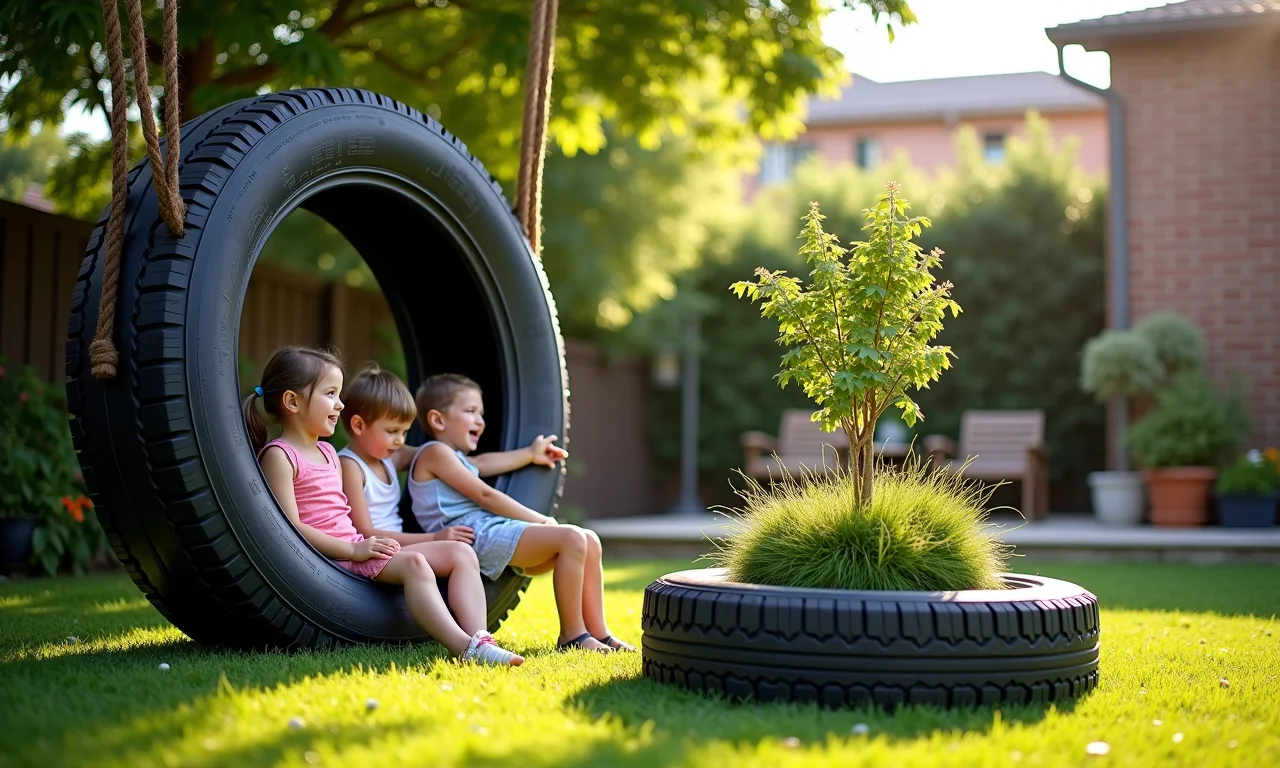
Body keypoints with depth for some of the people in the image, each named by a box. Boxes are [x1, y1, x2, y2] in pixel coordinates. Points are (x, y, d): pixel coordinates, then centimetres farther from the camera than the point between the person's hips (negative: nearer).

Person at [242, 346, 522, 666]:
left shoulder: (328, 453, 23)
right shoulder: (278, 456, -6)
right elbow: (291, 527, -16)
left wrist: (371, 542, 4)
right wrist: (353, 549, -19)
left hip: (357, 548, 9)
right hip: (330, 558, -9)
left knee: (460, 552, -4)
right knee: (413, 563, -32)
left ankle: (479, 639, -23)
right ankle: (464, 648, -42)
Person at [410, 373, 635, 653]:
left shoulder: (453, 457, 25)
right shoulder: (434, 452, -4)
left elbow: (482, 463, 39)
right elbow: (484, 495, -8)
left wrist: (530, 454, 42)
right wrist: (538, 519, -4)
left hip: (495, 530, 11)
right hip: (479, 536, -11)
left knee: (589, 540, 3)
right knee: (571, 538, -24)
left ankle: (598, 633, 4)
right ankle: (572, 636, -18)